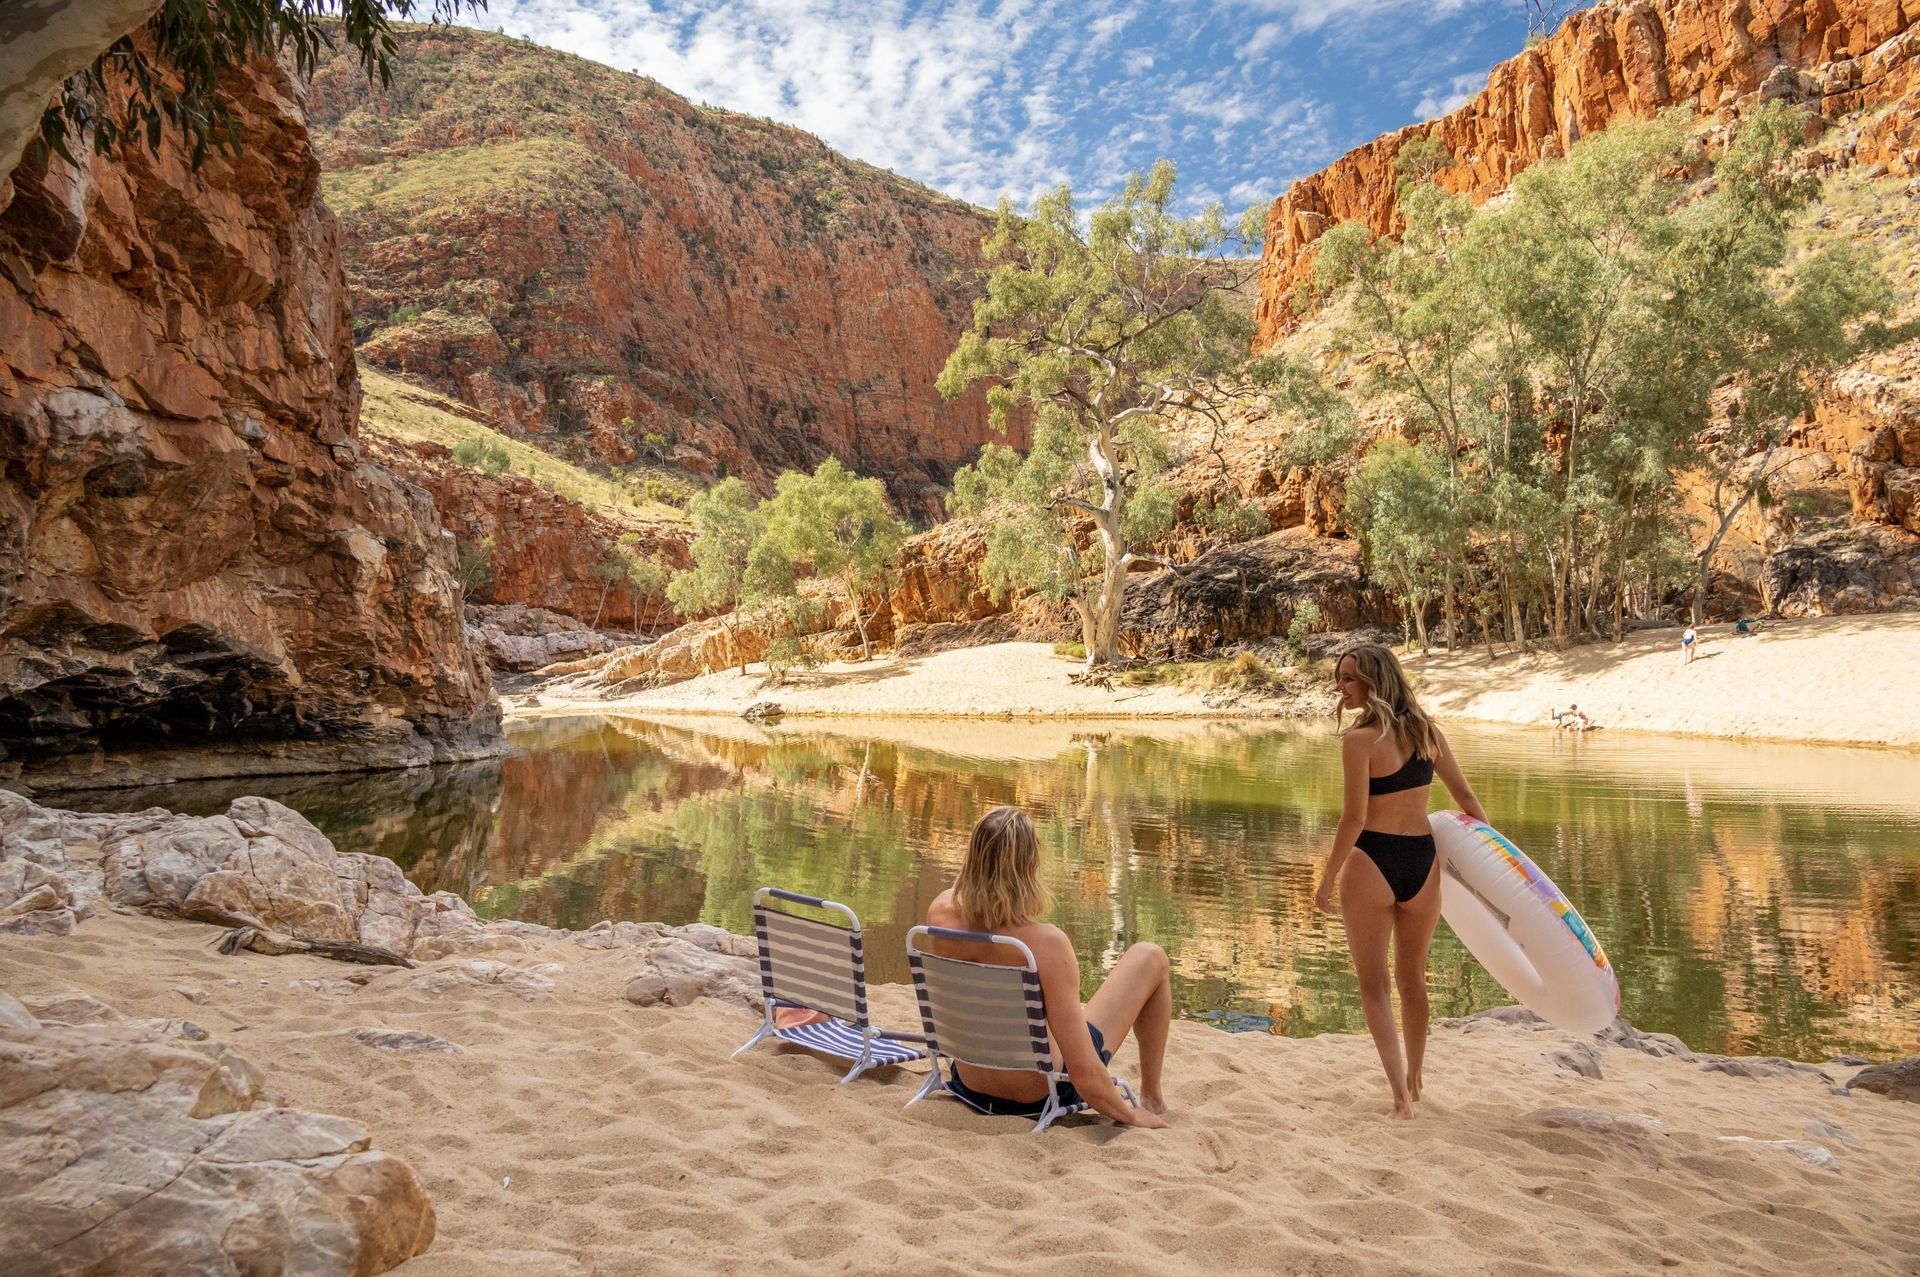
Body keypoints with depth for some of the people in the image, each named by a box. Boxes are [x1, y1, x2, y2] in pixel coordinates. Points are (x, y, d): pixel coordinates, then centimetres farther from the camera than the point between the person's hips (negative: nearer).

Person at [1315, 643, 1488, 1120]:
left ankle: (1400, 1092, -1)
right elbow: (1464, 796, 9)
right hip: (1422, 861, 6)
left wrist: (1327, 879, -7)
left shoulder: (1359, 739, -15)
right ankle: (1413, 1081, 36)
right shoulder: (1426, 730, 3)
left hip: (1371, 863, -6)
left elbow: (1354, 818, -16)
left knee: (1374, 983, 7)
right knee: (1412, 977, 22)